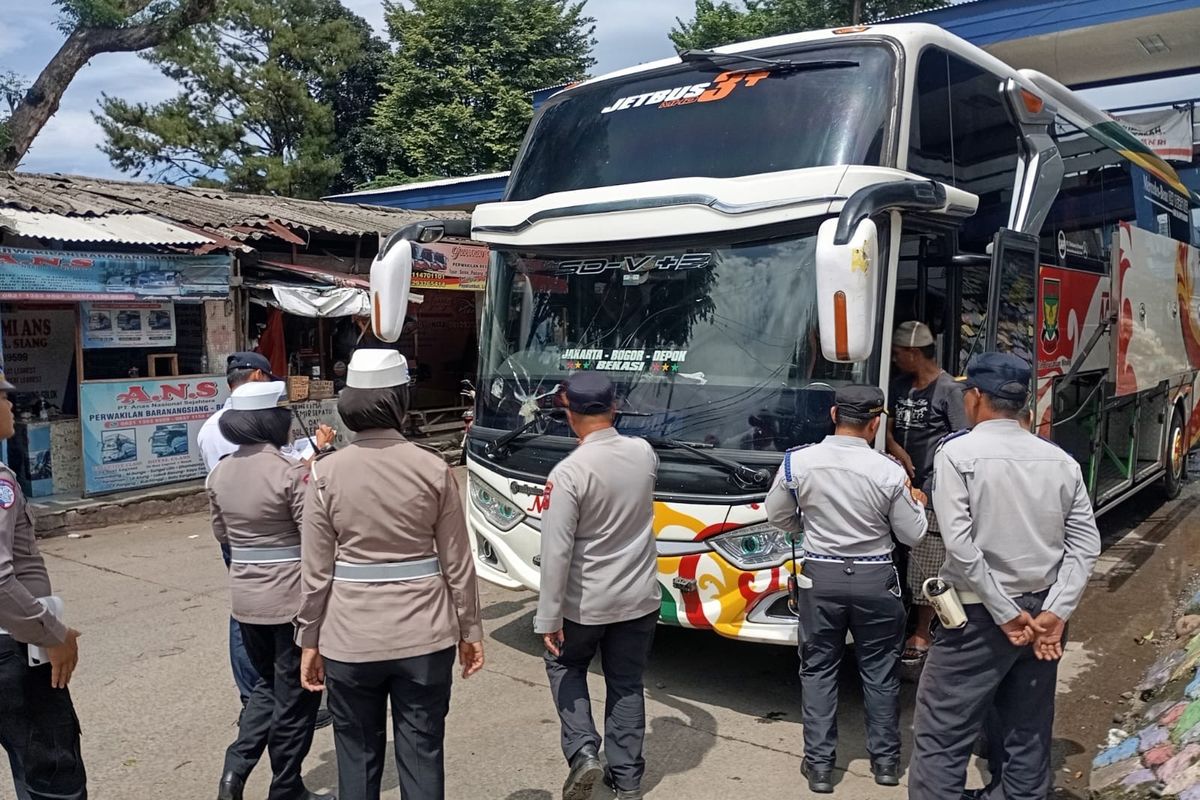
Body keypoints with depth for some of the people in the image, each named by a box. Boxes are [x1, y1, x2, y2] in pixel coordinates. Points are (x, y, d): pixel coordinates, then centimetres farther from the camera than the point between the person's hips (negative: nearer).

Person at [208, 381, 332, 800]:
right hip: (291, 597, -6)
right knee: (295, 696, 10)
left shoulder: (220, 473, 2)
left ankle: (236, 766, 14)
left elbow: (221, 534, 14)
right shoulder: (289, 471, -19)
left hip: (245, 596, 6)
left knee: (268, 684, 25)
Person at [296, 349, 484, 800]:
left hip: (349, 638, 0)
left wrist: (309, 641, 7)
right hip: (424, 635, 0)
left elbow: (316, 570, -4)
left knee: (357, 756, 16)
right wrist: (469, 631, 10)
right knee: (422, 753, 12)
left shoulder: (327, 472, -7)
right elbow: (457, 563, -1)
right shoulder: (434, 469, -6)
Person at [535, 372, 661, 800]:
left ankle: (583, 753, 8)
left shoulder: (569, 472, -23)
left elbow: (556, 551, -22)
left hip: (586, 602, -4)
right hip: (639, 597, 5)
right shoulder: (643, 452, -5)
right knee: (627, 683, 18)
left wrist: (549, 617, -15)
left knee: (564, 667, 22)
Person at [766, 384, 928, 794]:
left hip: (821, 575, 1)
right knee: (880, 670, 15)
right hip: (875, 578, 0)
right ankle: (885, 759, 27)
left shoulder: (798, 462, -10)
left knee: (818, 668, 12)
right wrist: (916, 504, 17)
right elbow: (912, 535, -2)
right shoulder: (889, 471, -14)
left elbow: (777, 516, 3)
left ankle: (819, 764, 15)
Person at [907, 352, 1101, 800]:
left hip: (980, 613, -6)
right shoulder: (1061, 461, 5)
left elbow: (961, 545, -18)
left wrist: (1005, 613, -12)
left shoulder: (957, 453, -10)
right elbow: (1086, 544, -1)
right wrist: (1055, 612, -6)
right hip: (1042, 612, 6)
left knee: (942, 733, 1)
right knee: (1029, 734, 16)